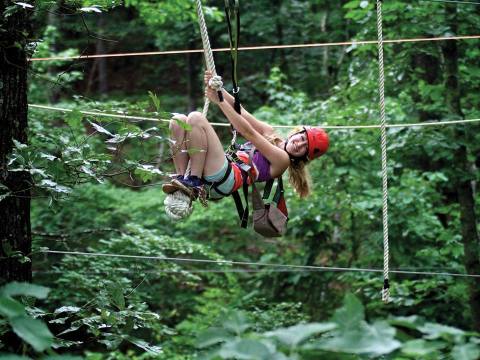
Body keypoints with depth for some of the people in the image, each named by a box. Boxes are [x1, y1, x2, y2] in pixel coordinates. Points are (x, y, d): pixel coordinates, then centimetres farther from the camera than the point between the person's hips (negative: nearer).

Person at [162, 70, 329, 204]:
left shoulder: (282, 159, 0)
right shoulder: (269, 133, 24)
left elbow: (248, 132, -7)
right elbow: (239, 110, 17)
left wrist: (219, 101, -10)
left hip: (225, 180, -8)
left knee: (195, 118, -22)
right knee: (178, 120, -6)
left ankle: (194, 183, -21)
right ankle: (181, 177, -10)